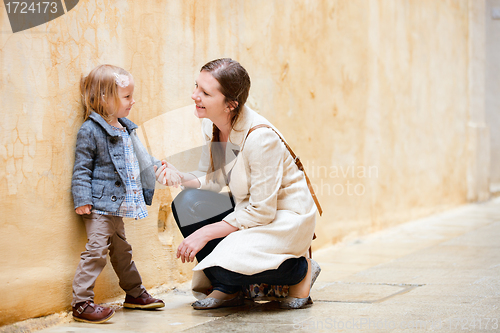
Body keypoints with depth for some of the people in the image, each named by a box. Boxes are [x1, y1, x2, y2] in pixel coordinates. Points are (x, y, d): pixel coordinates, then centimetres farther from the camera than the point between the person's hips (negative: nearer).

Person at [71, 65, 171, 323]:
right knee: (96, 250, -12)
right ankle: (81, 303, -8)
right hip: (99, 205, -9)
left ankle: (135, 293, 32)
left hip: (118, 204, 9)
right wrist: (82, 200, -20)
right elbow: (82, 169, -15)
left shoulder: (125, 129, 13)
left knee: (121, 250, 21)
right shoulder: (90, 131, -13)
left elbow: (139, 159, 27)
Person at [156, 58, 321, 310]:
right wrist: (180, 177, -16)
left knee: (227, 265, -29)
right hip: (249, 209, 8)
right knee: (187, 203, -17)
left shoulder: (260, 137, -30)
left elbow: (261, 213, -25)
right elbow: (213, 180, 5)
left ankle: (302, 270, 1)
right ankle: (225, 289, -1)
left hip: (286, 216, -7)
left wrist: (206, 233, -23)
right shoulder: (211, 125, -6)